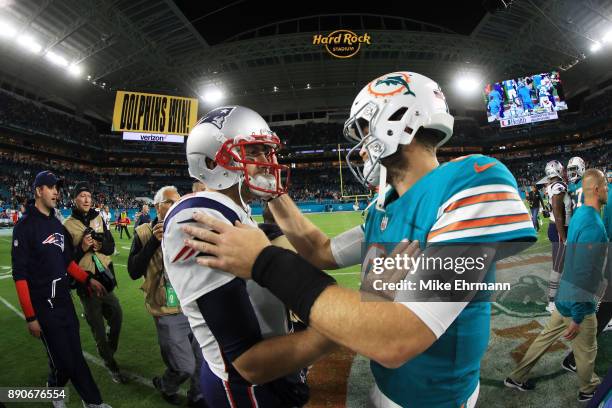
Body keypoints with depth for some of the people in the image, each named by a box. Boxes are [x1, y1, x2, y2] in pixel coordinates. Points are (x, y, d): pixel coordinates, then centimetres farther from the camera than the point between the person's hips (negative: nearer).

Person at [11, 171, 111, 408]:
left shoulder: (57, 224, 10)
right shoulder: (25, 226, -13)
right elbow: (20, 275, -15)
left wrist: (88, 280, 7)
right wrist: (30, 317, -17)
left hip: (65, 300, 7)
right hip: (44, 306, -7)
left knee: (74, 354, 12)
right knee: (64, 360, 0)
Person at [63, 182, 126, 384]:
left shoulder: (98, 219, 6)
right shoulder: (68, 225, -7)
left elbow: (111, 246, 6)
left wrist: (100, 245, -15)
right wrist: (82, 248, -23)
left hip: (105, 277, 4)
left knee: (117, 316, 10)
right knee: (97, 326, 6)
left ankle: (109, 352, 37)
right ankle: (110, 364, 23)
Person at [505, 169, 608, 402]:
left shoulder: (580, 214, 2)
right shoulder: (593, 226, -27)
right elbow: (583, 275, -27)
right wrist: (578, 318, -22)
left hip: (564, 297, 8)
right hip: (578, 304, -8)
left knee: (546, 338, 19)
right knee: (586, 351, 16)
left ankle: (516, 378, 30)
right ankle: (589, 390, 40)